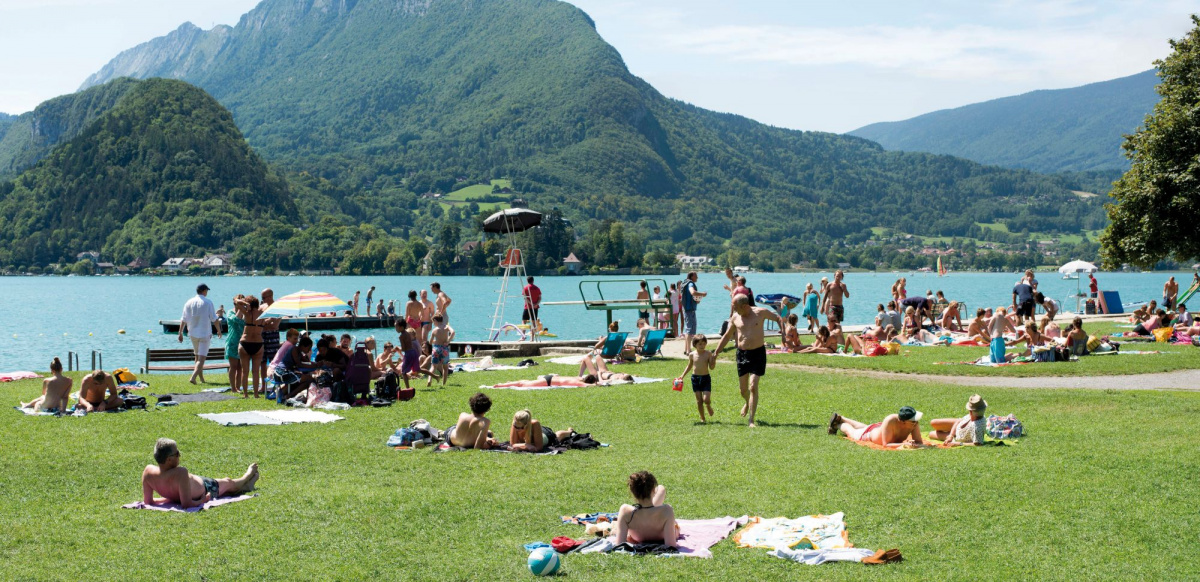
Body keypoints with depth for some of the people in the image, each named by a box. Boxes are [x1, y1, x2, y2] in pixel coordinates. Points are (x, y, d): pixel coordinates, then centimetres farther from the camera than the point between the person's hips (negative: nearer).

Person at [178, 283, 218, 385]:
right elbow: (214, 319, -7)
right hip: (205, 334, -5)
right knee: (201, 358, -6)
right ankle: (193, 377, -22)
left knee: (197, 356, 17)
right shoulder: (208, 302, -8)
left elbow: (183, 320, 3)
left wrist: (180, 333, 10)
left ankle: (201, 379, 24)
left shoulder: (189, 303, 3)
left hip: (193, 333, 5)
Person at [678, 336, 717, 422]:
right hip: (695, 378, 2)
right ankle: (702, 418, 17)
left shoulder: (708, 354, -5)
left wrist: (714, 359, -20)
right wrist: (683, 375, 9)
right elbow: (689, 366, 15)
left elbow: (711, 367, -5)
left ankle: (709, 406, 25)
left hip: (706, 378, -2)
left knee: (706, 399, -11)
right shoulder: (692, 355, 0)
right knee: (699, 400, 3)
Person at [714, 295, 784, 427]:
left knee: (753, 387, -11)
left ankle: (751, 419, -7)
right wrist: (716, 353, 13)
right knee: (743, 388, 10)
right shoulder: (735, 318, 2)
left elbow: (777, 318, 10)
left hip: (758, 353, -3)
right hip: (742, 353, 3)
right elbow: (727, 336, 14)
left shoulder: (760, 313, -7)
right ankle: (748, 403, 45)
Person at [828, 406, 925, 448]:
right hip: (868, 434, -6)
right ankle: (837, 425, 57)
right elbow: (885, 445, -47)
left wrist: (916, 445, -52)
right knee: (851, 431, 27)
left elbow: (919, 442, -29)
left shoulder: (915, 423, -35)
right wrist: (904, 444, -58)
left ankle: (840, 418, 61)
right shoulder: (890, 421, -48)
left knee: (863, 428, 37)